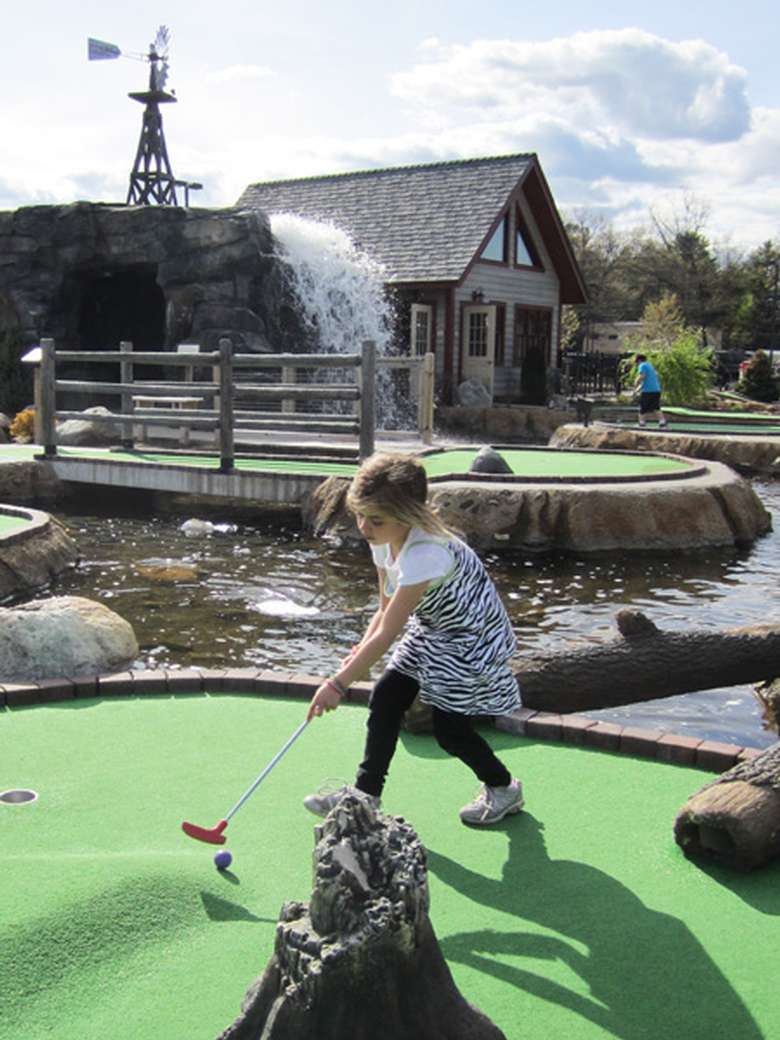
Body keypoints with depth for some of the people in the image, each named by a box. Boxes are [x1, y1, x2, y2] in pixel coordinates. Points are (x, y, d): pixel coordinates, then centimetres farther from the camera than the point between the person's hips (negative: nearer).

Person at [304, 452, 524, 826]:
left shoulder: (424, 554, -36)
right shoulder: (384, 542, -8)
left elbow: (387, 633, -35)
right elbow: (386, 611, 2)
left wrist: (339, 683, -31)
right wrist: (360, 653, -15)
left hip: (472, 638, -8)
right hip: (430, 629, 8)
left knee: (450, 728, -5)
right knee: (385, 698, -2)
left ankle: (503, 788, 22)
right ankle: (365, 794, 8)